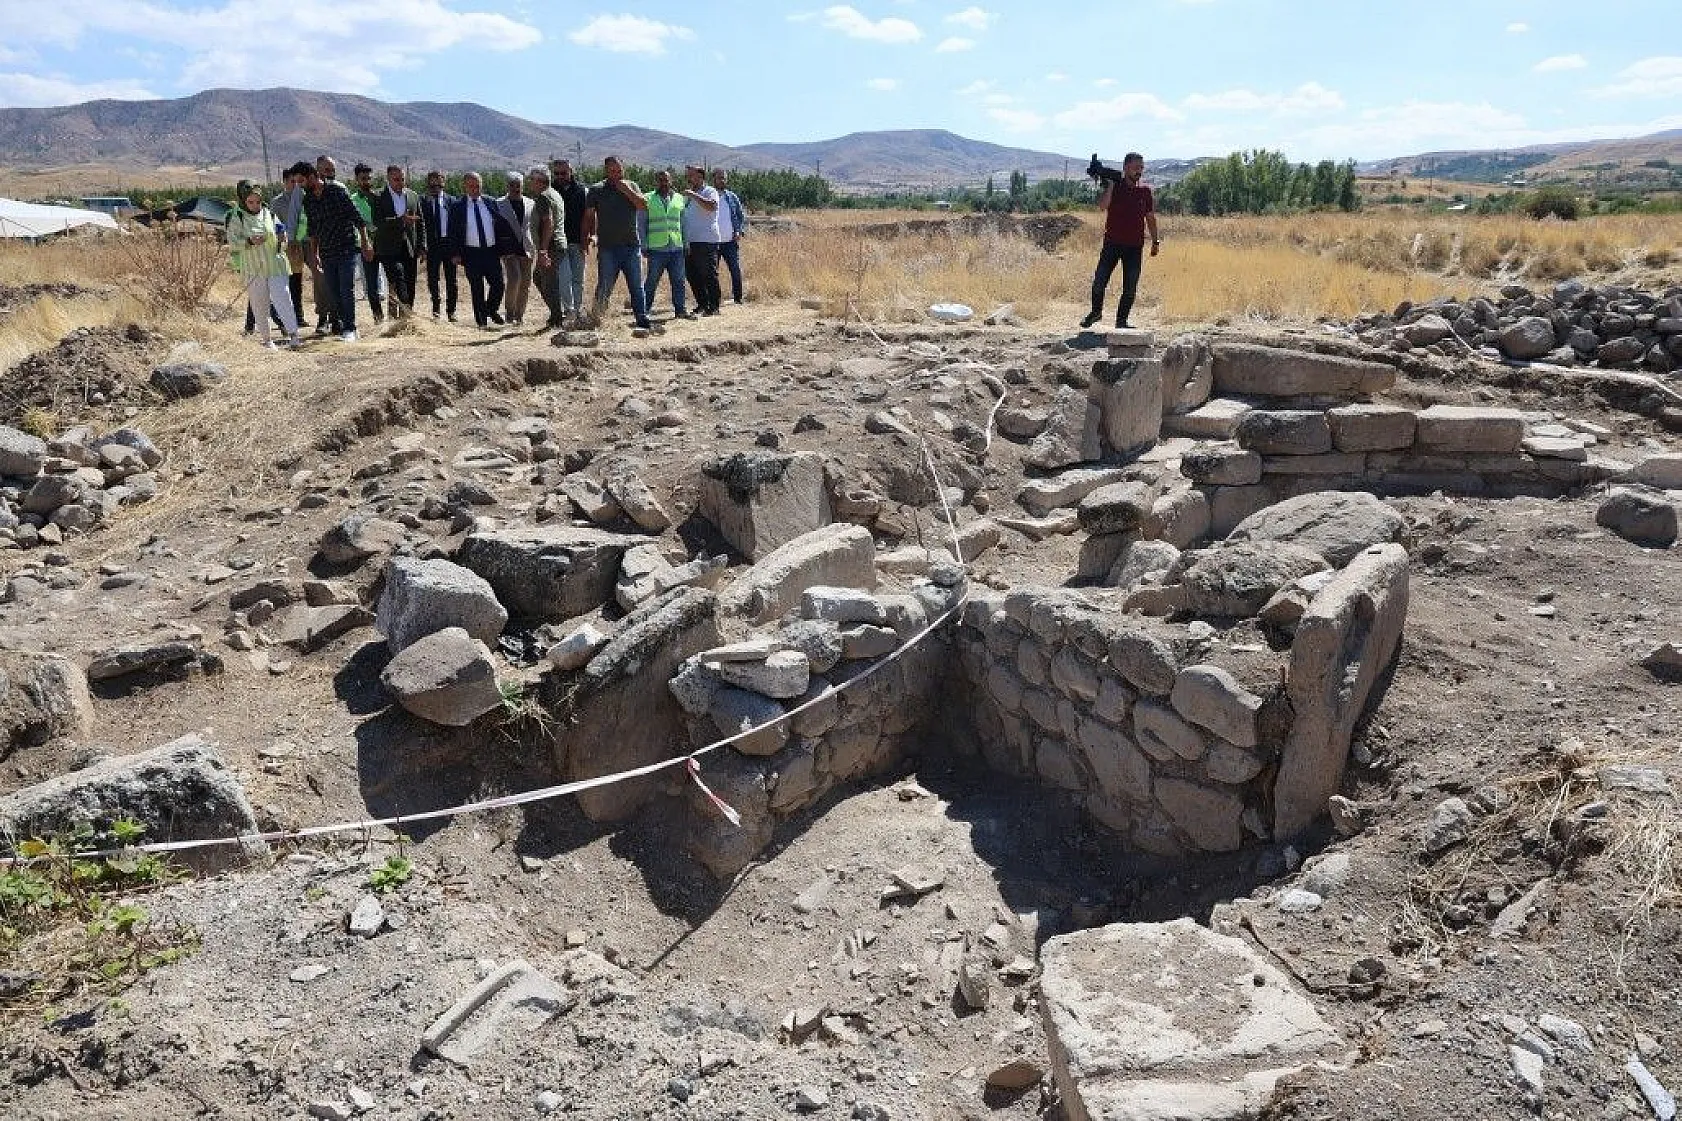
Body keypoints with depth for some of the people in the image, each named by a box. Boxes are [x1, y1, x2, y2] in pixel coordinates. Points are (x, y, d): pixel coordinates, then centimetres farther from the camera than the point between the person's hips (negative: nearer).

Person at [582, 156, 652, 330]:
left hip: (632, 245, 2)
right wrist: (587, 236, -1)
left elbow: (644, 206, -3)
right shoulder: (597, 190, 6)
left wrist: (627, 190, -10)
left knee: (637, 286, 4)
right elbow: (588, 216, 8)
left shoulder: (631, 186, 12)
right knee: (604, 288, -3)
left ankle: (642, 319, 9)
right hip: (607, 247, -2)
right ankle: (595, 318, 5)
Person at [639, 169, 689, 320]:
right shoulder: (647, 199, 5)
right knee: (652, 281, 0)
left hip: (676, 248, 3)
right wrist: (644, 247, -1)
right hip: (656, 249, -3)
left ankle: (679, 310, 13)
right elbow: (641, 224, 5)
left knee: (678, 281, 5)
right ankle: (645, 309, 9)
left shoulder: (679, 199, 14)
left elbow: (683, 223, 19)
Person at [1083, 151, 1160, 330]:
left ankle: (1121, 320, 13)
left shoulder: (1145, 191, 7)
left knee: (1130, 288, 2)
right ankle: (1096, 311, 20)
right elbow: (1102, 206, -18)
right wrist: (1110, 184, -20)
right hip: (1112, 243, -2)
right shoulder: (1113, 186, 0)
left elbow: (1150, 218, 13)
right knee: (1099, 281, -3)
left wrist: (1155, 241, 9)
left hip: (1135, 246, 2)